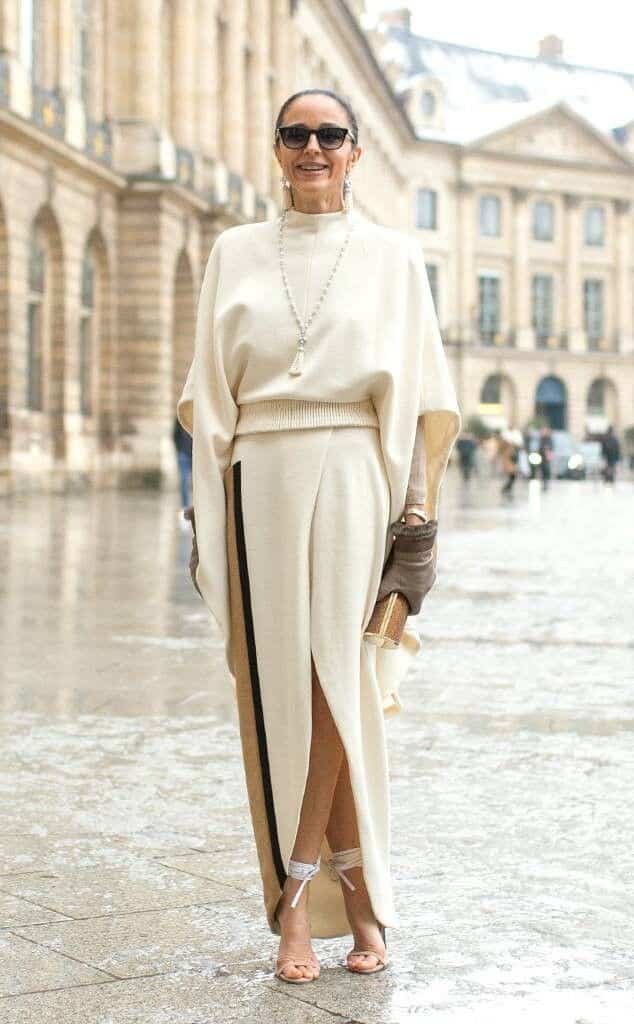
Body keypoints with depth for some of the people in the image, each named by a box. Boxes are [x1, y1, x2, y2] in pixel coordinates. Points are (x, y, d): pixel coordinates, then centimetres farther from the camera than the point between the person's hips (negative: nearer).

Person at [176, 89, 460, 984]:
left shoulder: (392, 256, 9)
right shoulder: (235, 254, 13)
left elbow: (422, 403, 6)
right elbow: (210, 398, 12)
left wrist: (417, 508, -3)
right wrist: (210, 508, 3)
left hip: (356, 480, -2)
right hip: (262, 481, 2)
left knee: (339, 676, -9)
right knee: (281, 683, -1)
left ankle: (299, 894, 0)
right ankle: (354, 899, 8)